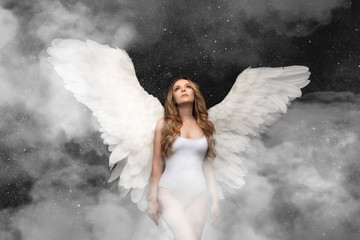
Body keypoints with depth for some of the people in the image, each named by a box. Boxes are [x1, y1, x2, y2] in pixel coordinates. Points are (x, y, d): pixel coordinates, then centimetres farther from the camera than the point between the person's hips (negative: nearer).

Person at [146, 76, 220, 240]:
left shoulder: (205, 126, 11)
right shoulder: (164, 124, 5)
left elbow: (208, 166, 12)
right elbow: (157, 163, 4)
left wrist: (215, 200, 9)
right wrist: (152, 198, 1)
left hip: (198, 194, 3)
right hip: (169, 191, -3)